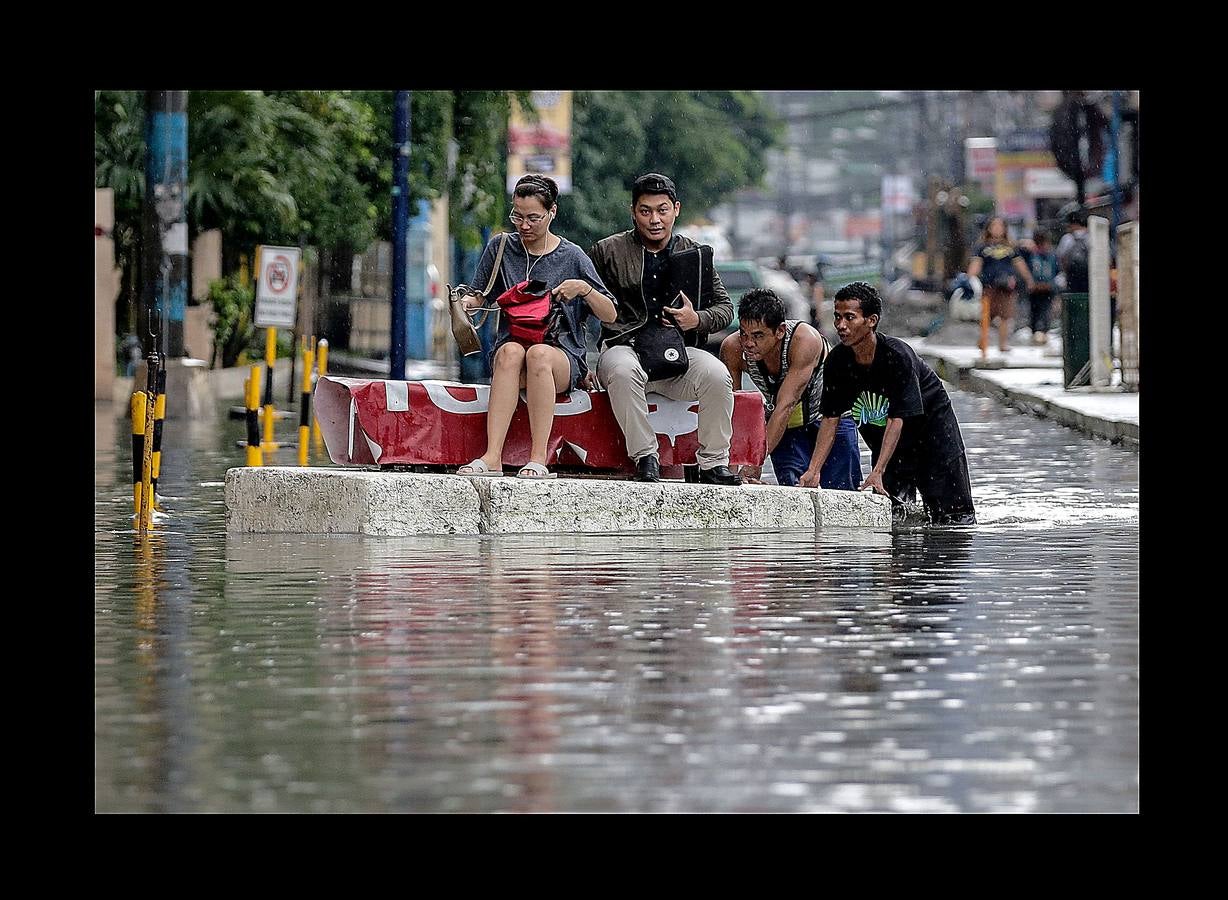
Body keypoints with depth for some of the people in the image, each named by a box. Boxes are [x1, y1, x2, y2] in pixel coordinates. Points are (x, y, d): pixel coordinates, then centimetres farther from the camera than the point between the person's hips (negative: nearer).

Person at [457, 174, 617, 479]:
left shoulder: (572, 257, 6)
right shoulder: (500, 248, 11)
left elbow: (610, 316, 7)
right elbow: (480, 299, 16)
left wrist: (583, 288, -10)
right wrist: (465, 302, -7)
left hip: (562, 353, -1)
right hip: (511, 343, 1)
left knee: (538, 354, -37)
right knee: (511, 351, -36)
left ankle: (539, 460, -41)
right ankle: (492, 457, -47)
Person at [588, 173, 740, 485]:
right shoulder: (607, 252, 8)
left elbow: (725, 307, 15)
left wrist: (697, 320, -7)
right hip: (625, 347, -2)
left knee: (716, 375, -29)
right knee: (623, 371, -38)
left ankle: (713, 464, -18)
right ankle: (645, 459, -29)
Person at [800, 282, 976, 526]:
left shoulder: (898, 355, -32)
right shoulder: (837, 361, -17)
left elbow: (897, 419, -32)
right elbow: (830, 419, -11)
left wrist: (878, 472, -38)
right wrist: (813, 471, -21)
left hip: (930, 420, -5)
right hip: (881, 430, 5)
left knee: (950, 512, -7)